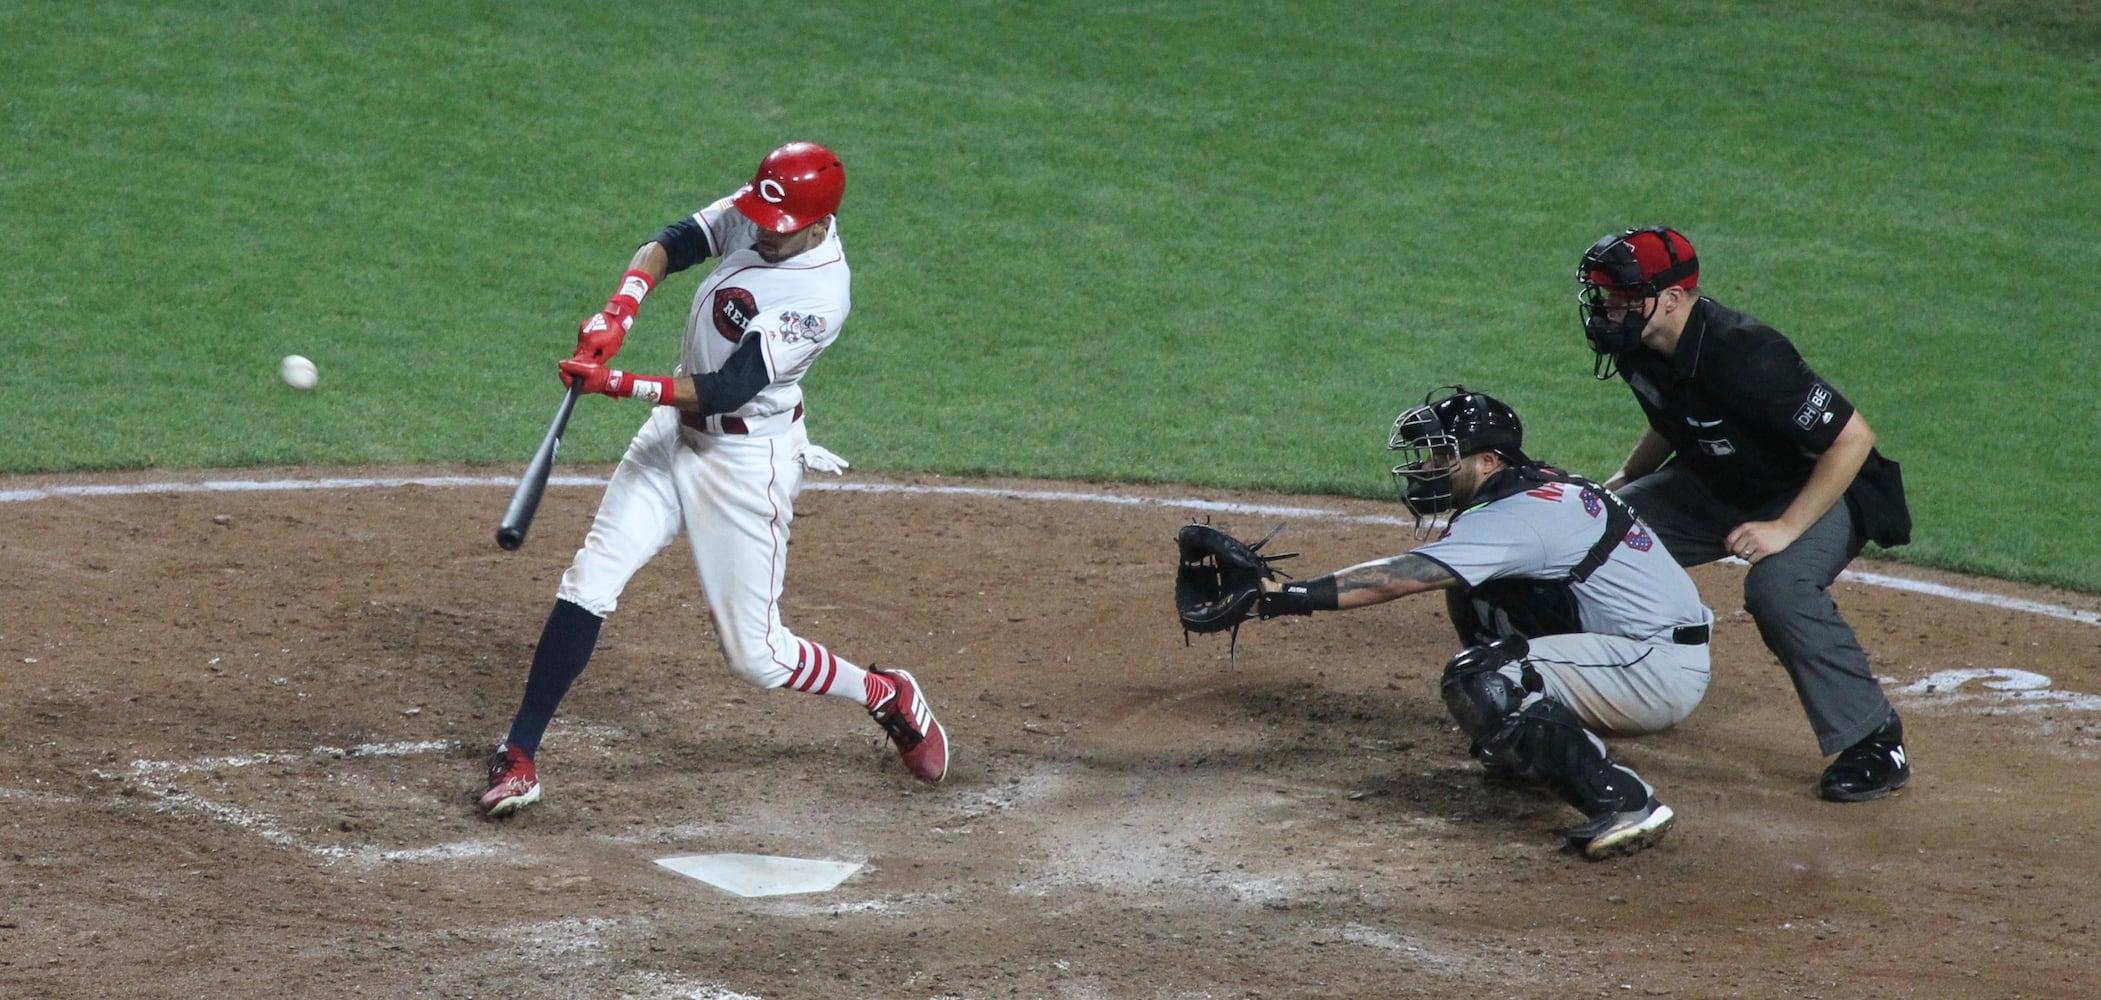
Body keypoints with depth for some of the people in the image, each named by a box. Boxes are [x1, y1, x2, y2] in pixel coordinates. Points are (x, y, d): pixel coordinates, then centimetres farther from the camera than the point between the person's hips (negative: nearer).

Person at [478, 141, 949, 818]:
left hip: (746, 460, -7)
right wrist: (618, 312, -20)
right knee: (589, 583, -6)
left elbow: (728, 388, -29)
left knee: (754, 655, 1)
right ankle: (517, 759, -3)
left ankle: (889, 697, 26)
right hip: (675, 431, 7)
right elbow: (667, 246, -1)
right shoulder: (750, 215, -5)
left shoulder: (819, 297, -26)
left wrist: (619, 384, -34)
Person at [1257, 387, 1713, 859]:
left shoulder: (1518, 516, -19)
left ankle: (1625, 803, -25)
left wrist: (1287, 596, -25)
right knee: (1467, 585, 15)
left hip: (1663, 669, -10)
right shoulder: (1544, 485, 10)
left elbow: (1395, 580, -24)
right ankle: (1525, 747, 26)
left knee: (1477, 681, -24)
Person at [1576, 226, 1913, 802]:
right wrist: (1626, 480, 5)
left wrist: (1785, 529, -34)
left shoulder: (1741, 355, -35)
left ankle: (1874, 744, -22)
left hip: (1820, 494, -9)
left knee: (1777, 588, -36)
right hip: (1716, 486, 9)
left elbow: (1853, 438, -33)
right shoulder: (1638, 347, -10)